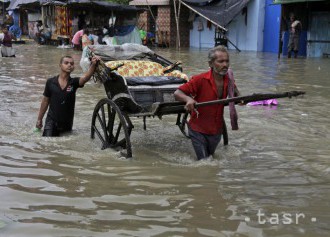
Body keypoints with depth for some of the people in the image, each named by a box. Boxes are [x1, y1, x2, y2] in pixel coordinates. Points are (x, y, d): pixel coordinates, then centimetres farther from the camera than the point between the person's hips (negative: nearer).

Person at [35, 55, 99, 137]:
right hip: (52, 121, -1)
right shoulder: (50, 82, -5)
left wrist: (93, 65, -48)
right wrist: (39, 119, 10)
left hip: (67, 123, 1)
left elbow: (86, 77, -29)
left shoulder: (74, 82, -7)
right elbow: (45, 101, 6)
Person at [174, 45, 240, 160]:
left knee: (211, 158, 24)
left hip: (216, 130, 5)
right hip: (198, 130, -5)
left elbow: (235, 94, 15)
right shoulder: (200, 80, -22)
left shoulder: (229, 80, -6)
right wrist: (188, 99, -41)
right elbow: (177, 93, -20)